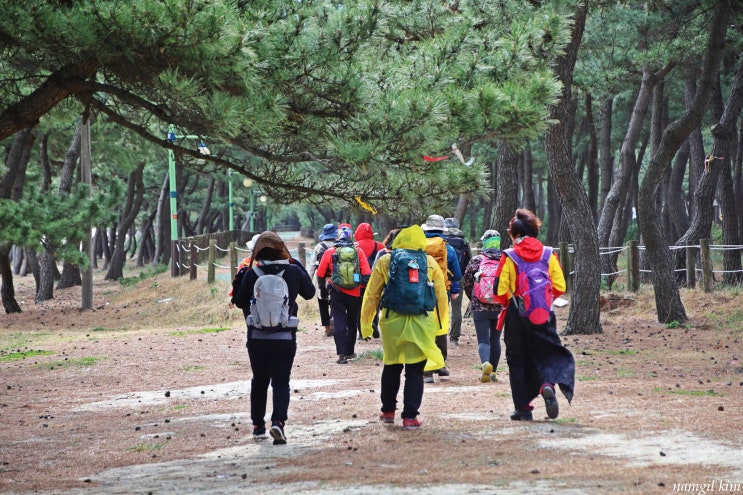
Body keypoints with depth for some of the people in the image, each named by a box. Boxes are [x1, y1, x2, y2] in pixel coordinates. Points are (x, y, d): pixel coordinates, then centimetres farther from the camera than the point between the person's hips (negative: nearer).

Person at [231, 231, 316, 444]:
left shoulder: (252, 274, -8)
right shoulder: (294, 271, -5)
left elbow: (240, 302, 1)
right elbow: (309, 293, 12)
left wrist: (240, 281, 14)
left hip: (257, 337, 1)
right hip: (285, 337, -1)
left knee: (259, 381, 16)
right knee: (281, 381, 2)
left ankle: (258, 424, 23)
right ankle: (278, 421, -19)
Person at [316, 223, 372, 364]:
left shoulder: (330, 252, -2)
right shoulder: (358, 251, -2)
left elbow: (320, 274, 4)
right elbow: (366, 273, -5)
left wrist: (323, 286, 20)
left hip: (337, 293, -1)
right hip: (355, 293, 1)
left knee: (339, 322, 0)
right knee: (352, 322, 16)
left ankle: (342, 353, -10)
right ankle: (350, 351, 25)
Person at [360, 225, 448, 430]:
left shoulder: (384, 262, 2)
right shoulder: (430, 262, 3)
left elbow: (372, 295, 3)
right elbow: (441, 295, 8)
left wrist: (365, 323, 12)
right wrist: (440, 322, 20)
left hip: (392, 321, 1)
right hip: (421, 324, -1)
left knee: (391, 367, 19)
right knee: (415, 371, 4)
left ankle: (388, 411, 29)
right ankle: (410, 416, 1)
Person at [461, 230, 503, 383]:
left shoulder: (476, 261, -2)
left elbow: (466, 283, 5)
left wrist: (473, 300, 21)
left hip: (480, 308, -2)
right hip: (500, 307, 2)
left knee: (483, 340, -2)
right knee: (495, 339, 14)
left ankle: (486, 363, -29)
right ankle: (493, 372, 16)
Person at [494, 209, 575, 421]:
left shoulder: (509, 257, -8)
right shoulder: (549, 255, -2)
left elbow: (501, 293, -10)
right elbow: (560, 287, -1)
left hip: (516, 316, -1)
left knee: (518, 360, 9)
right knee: (548, 354, 10)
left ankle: (523, 408, 9)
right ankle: (548, 384, -22)